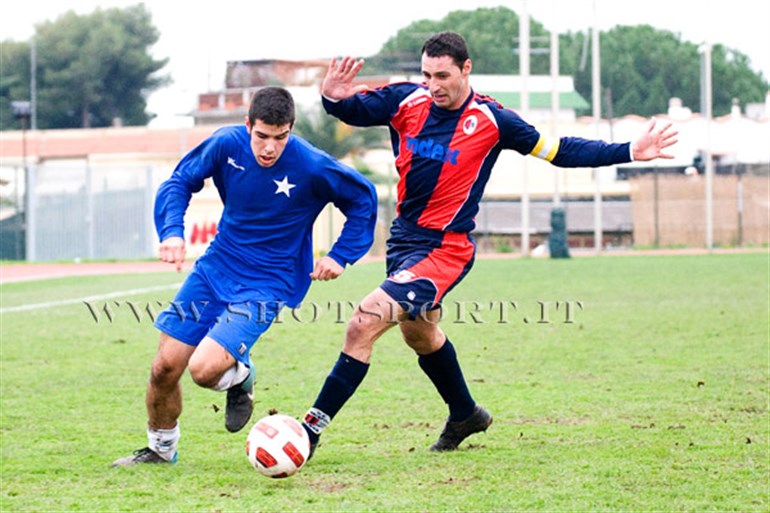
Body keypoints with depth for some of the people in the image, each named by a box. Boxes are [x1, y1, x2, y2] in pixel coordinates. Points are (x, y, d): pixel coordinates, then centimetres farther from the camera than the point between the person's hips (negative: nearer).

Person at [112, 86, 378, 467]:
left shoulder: (311, 167, -19)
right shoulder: (227, 144, -11)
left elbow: (363, 199, -3)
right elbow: (179, 182, 4)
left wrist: (341, 256, -6)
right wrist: (172, 231, -12)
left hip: (265, 285, -4)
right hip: (215, 268, 4)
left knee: (204, 368, -22)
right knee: (165, 367, 1)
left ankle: (240, 377, 15)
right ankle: (160, 448, 27)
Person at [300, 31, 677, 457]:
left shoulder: (491, 120, -11)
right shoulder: (406, 101, -4)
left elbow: (557, 151, 0)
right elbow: (353, 109, -6)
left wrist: (628, 152, -5)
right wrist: (333, 97, -31)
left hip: (444, 249, -6)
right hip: (403, 237, 6)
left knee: (362, 326, -21)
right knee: (419, 335, 26)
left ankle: (312, 429, -15)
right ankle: (465, 415, 52)